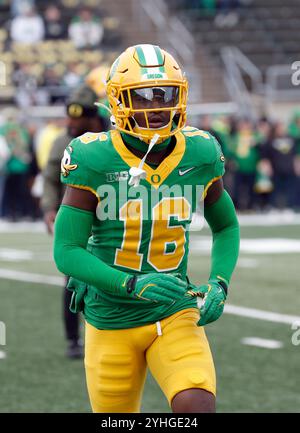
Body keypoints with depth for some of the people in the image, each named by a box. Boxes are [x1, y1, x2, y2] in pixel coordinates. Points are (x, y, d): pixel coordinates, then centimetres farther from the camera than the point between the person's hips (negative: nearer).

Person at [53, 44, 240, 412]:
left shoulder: (199, 157, -2)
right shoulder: (94, 161, -12)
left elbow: (226, 226, 16)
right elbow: (66, 252, -13)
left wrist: (219, 283, -2)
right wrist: (134, 285, -27)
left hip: (176, 316, 1)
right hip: (112, 322, -1)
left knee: (197, 407, -25)